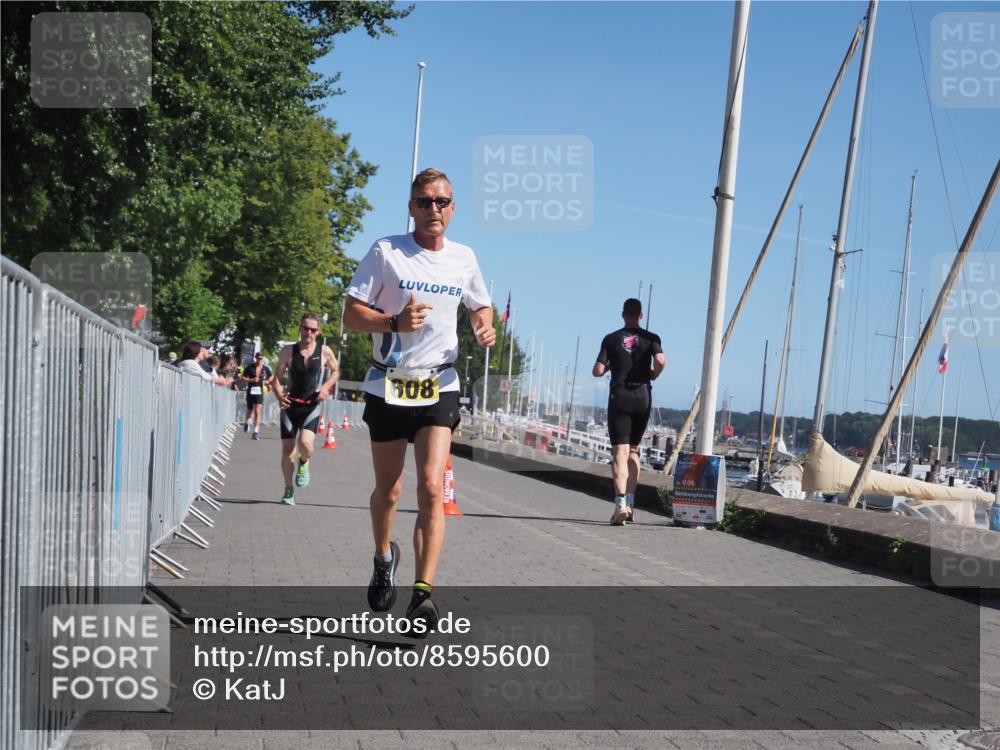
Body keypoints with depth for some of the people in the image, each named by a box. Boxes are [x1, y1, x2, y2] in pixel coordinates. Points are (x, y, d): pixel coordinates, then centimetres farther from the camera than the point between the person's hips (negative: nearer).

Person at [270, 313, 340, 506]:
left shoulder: (325, 352, -2)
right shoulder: (288, 350, -1)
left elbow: (336, 371, 15)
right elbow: (276, 377, 2)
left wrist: (326, 386, -4)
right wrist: (279, 395, -17)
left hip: (312, 405, -1)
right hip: (290, 404, 1)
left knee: (305, 443, -24)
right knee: (287, 450, 1)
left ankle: (304, 463, 13)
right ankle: (289, 489, 20)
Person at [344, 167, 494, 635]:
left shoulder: (464, 258, 6)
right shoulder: (385, 252, -4)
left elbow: (481, 305, 23)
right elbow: (352, 315, -6)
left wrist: (485, 326, 0)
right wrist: (395, 322, -24)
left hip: (438, 389, 1)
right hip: (387, 386, -1)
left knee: (431, 488, -17)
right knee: (387, 491, 11)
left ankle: (422, 593, -19)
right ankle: (384, 557, 41)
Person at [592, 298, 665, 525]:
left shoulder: (611, 339, 3)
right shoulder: (651, 338, 4)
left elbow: (598, 371, -3)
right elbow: (660, 361, -14)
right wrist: (652, 375, 6)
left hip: (619, 396, -2)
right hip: (643, 396, 2)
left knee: (620, 452, -8)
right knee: (633, 450, 17)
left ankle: (621, 503, -24)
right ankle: (630, 502, 14)